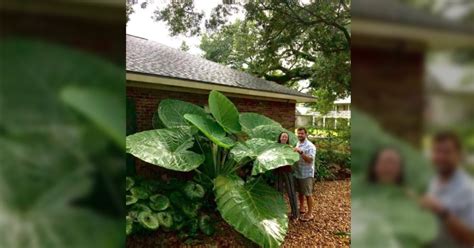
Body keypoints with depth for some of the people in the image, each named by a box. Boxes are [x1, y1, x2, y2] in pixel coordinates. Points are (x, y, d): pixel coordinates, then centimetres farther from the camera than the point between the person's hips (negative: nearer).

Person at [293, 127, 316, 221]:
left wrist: (301, 152, -38)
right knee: (300, 192, 20)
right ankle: (301, 208, 36)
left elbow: (310, 160, -28)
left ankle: (309, 214, 14)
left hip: (306, 174, -8)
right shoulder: (298, 144, 9)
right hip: (298, 173, 8)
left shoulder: (310, 146, -16)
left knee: (308, 194, 3)